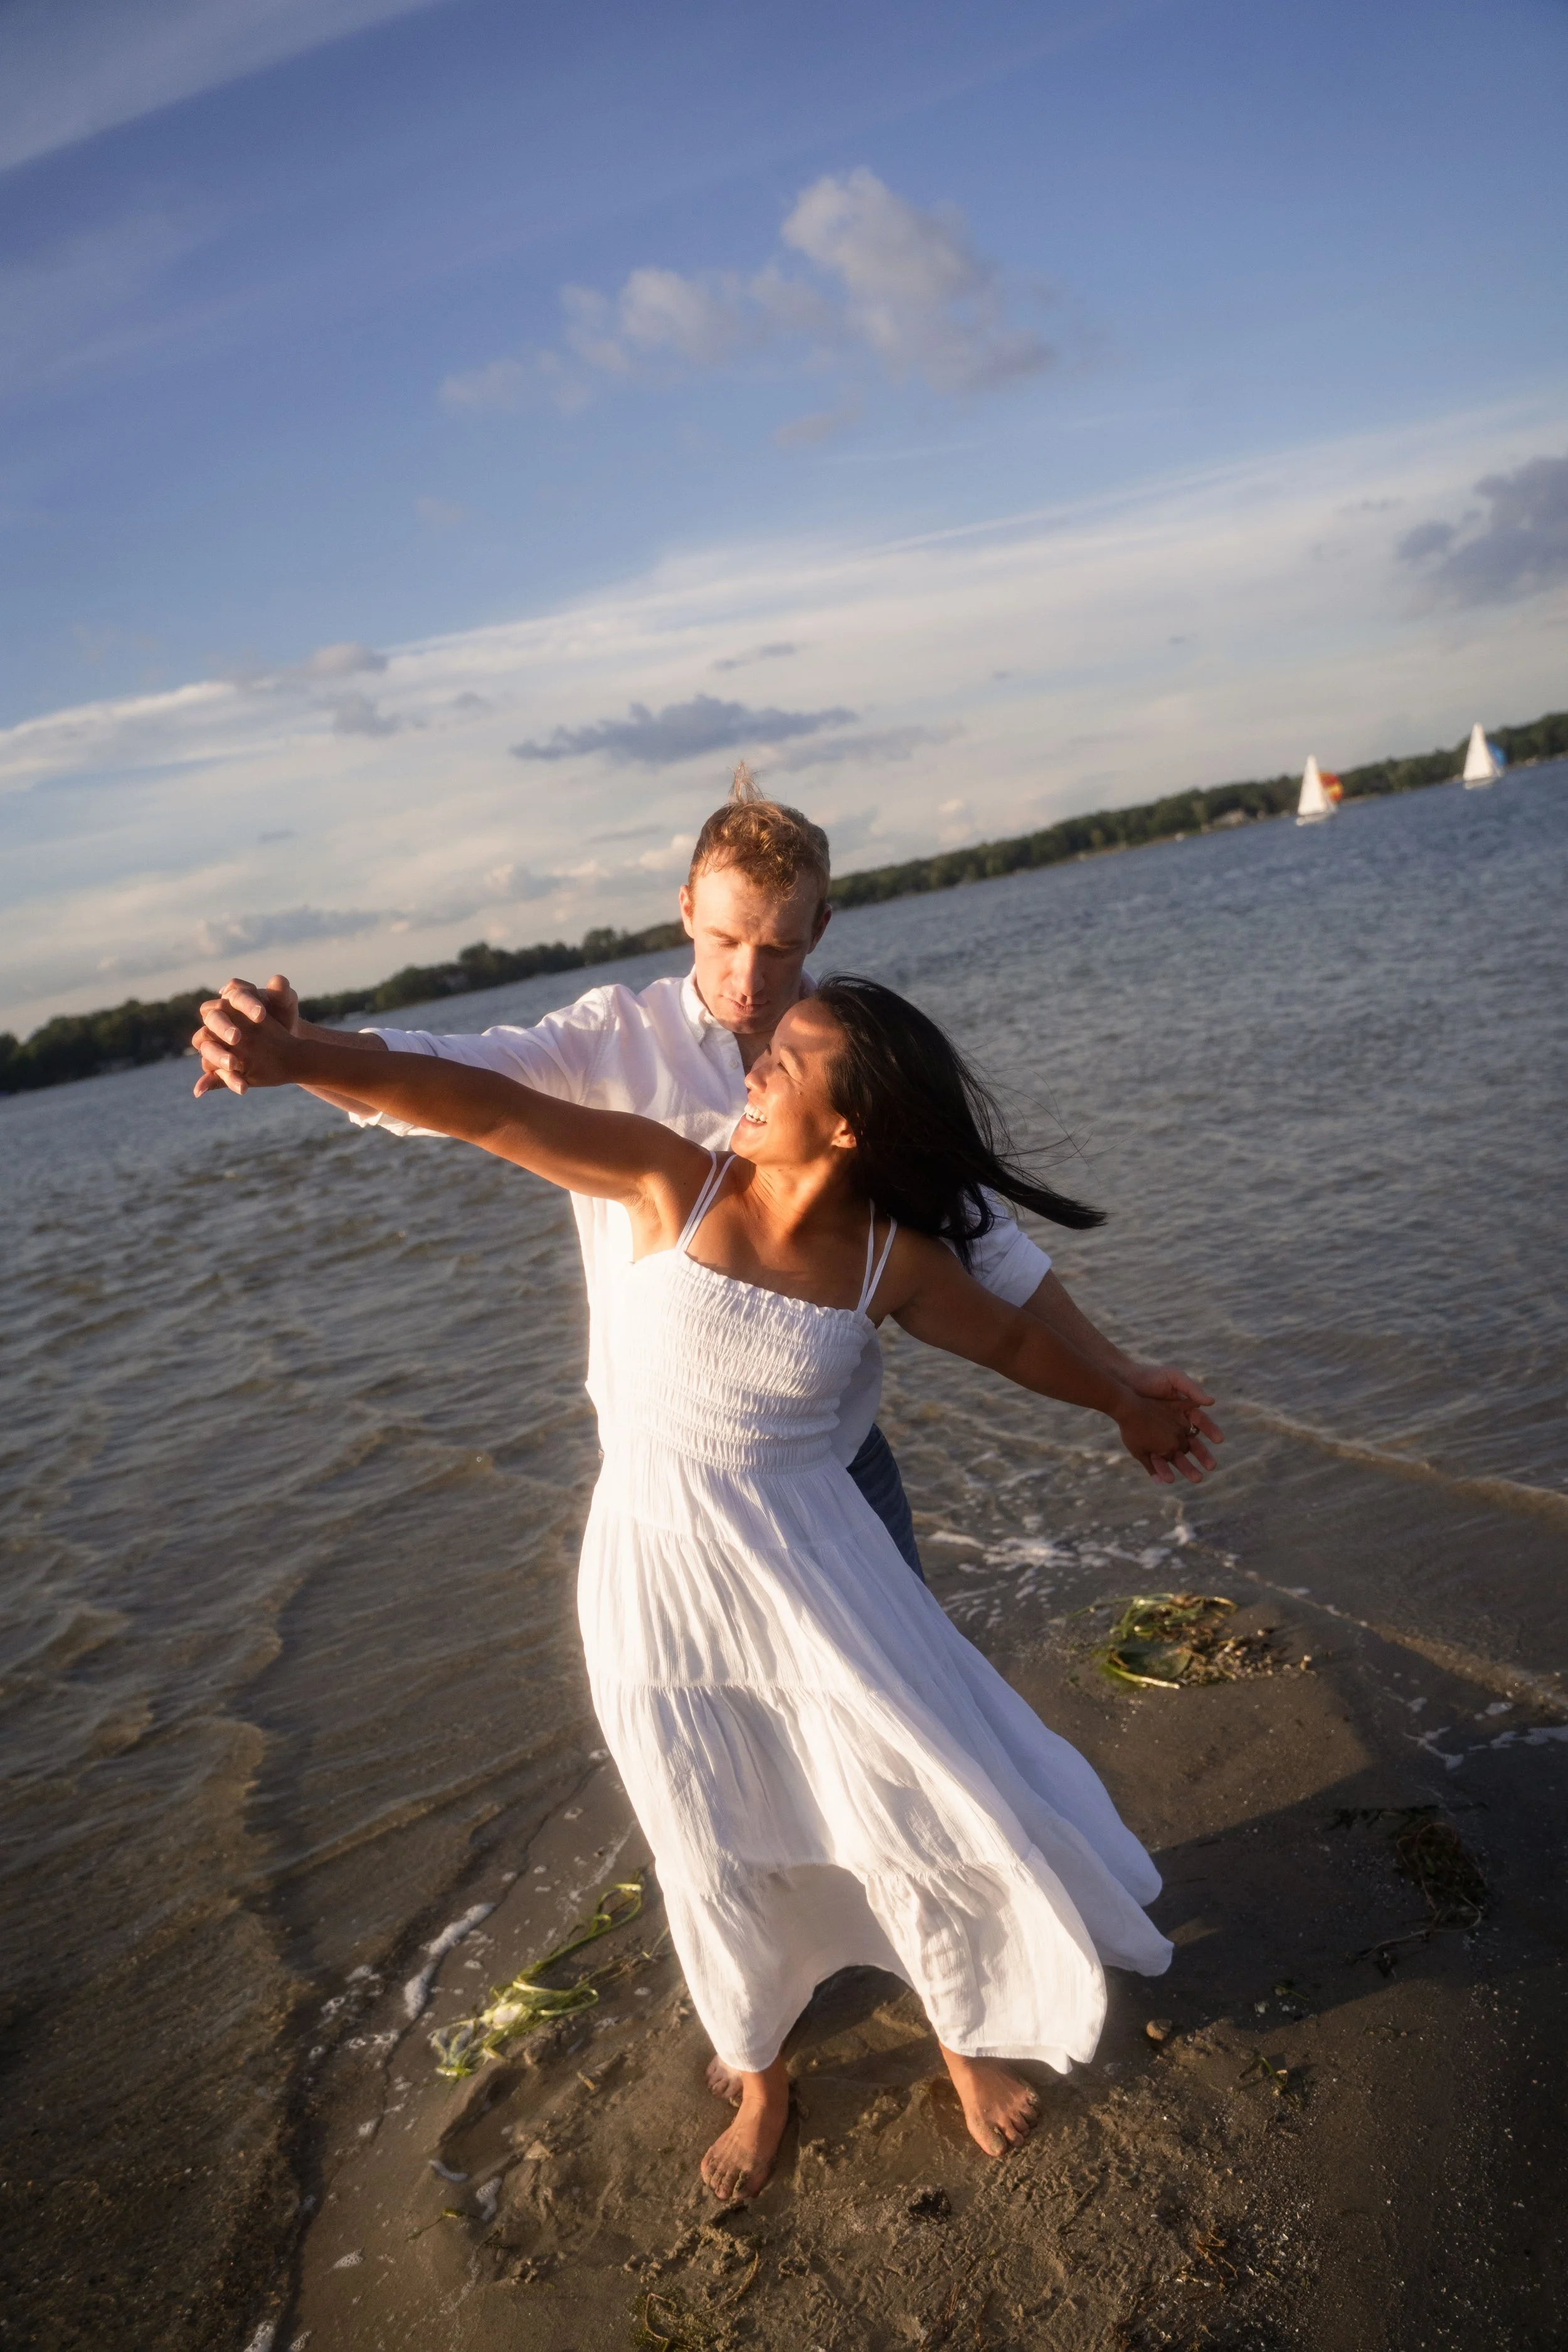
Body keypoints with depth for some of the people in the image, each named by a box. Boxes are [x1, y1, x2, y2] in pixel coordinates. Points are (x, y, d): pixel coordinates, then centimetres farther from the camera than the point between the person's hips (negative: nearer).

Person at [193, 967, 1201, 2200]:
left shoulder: (890, 1260, -8)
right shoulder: (676, 1183, -14)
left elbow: (1008, 1335, 10)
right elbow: (484, 1105, -21)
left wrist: (1127, 1404, 23)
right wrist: (299, 1058, -32)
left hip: (812, 1572, 1)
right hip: (658, 1583, 0)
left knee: (925, 1815, 8)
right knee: (718, 1866, 16)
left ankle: (968, 2039, 42)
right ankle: (761, 2082, 46)